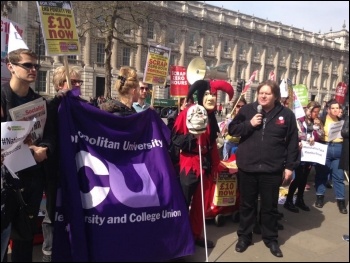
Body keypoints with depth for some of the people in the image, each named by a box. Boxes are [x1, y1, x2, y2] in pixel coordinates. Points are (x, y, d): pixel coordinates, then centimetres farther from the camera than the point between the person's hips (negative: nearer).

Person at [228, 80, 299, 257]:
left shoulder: (286, 114, -1)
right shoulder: (247, 110, 0)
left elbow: (292, 142, 2)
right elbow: (232, 130, 0)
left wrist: (289, 166, -1)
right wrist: (249, 124, -15)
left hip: (272, 169, 0)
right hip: (247, 167, 1)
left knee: (269, 206, 13)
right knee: (247, 204, 13)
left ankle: (271, 239, 31)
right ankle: (244, 236, 30)